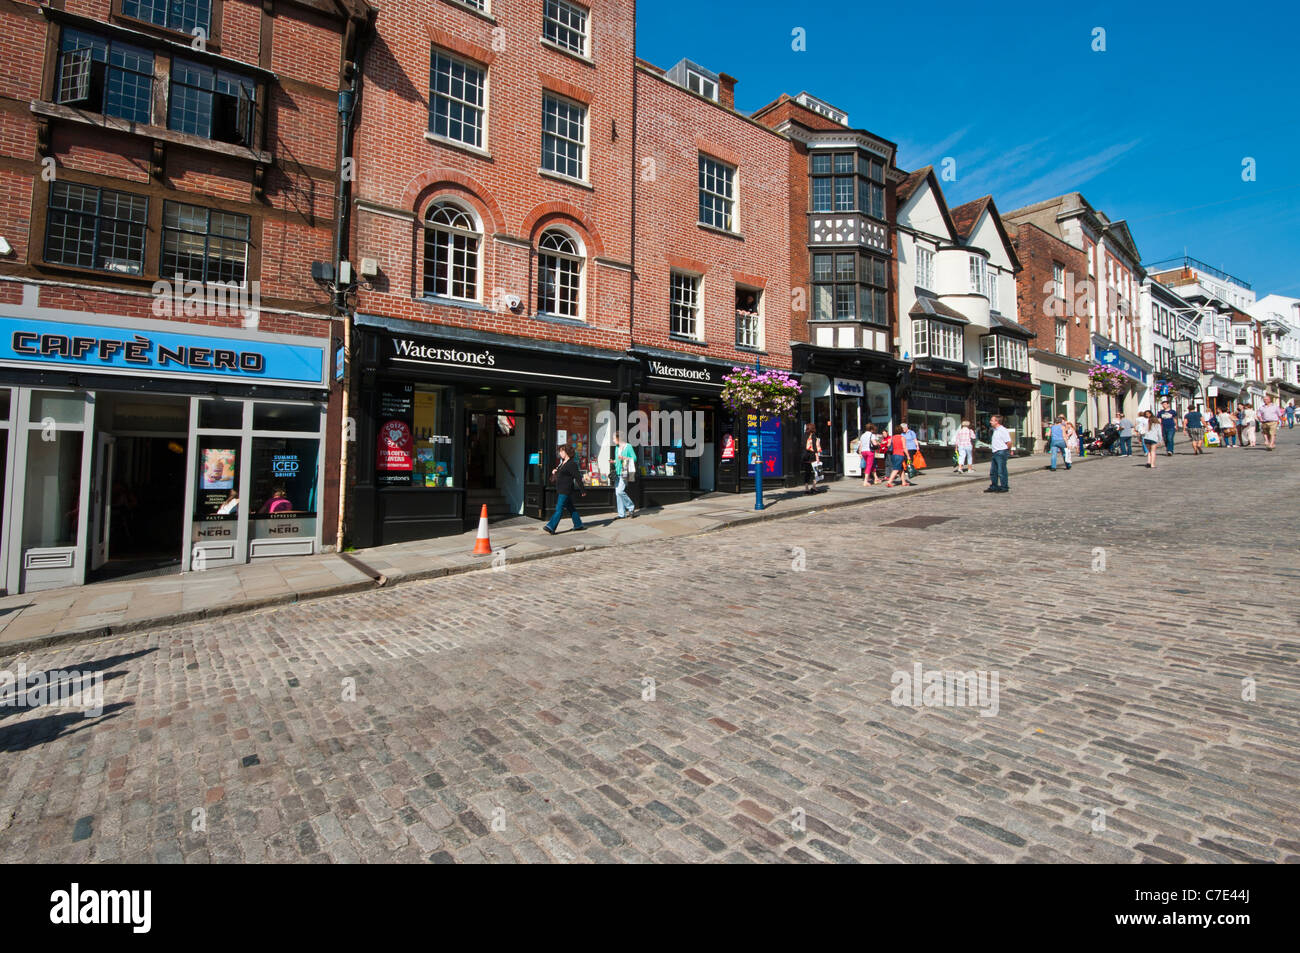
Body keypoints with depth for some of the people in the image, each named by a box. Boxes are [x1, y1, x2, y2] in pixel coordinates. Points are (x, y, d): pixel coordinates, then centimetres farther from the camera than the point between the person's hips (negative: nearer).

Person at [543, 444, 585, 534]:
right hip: (560, 490, 10)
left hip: (566, 490, -10)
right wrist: (554, 472, 5)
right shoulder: (562, 462, 14)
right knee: (570, 507, 15)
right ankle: (578, 524, 23)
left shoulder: (572, 464, -14)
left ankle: (551, 527, -12)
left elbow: (578, 477, -15)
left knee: (559, 508, -10)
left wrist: (582, 490, -15)